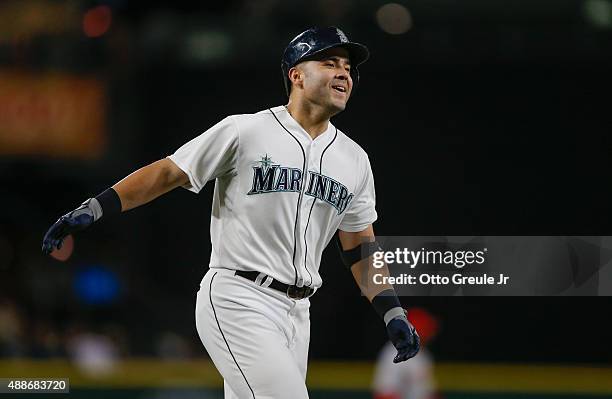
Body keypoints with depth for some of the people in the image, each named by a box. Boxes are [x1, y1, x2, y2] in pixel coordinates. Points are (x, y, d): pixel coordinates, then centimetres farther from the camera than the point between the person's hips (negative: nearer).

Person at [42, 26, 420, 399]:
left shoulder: (355, 160, 13)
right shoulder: (244, 131, -4)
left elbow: (361, 246, 20)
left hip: (296, 313, 7)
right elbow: (168, 173, -2)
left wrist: (393, 312, 10)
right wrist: (93, 209, -11)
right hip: (238, 300, -7)